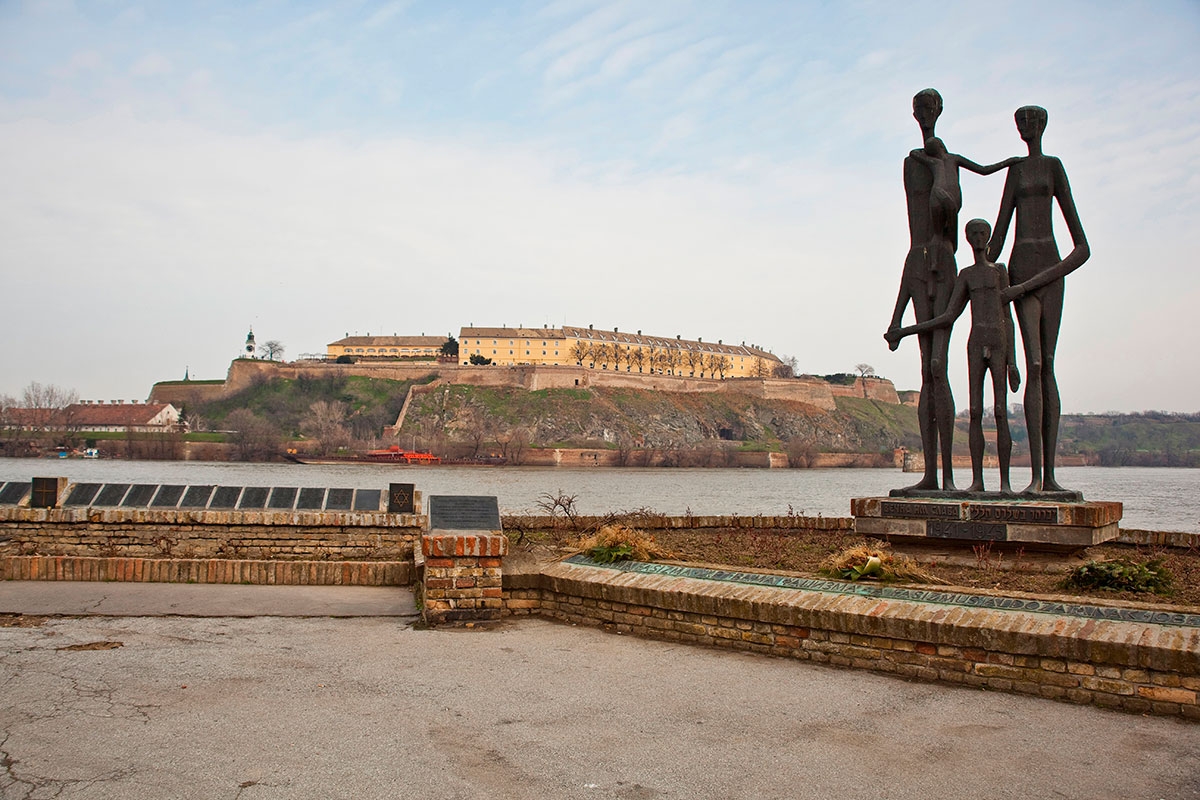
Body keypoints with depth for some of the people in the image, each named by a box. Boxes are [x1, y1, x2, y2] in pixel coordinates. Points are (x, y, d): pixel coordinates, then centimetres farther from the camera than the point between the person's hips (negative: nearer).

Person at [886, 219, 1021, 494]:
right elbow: (949, 317, 8)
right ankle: (977, 479, -1)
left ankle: (1005, 481, -4)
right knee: (975, 413, -4)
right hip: (975, 345, 2)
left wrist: (1012, 360, 0)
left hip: (999, 345, -2)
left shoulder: (1000, 271, 12)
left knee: (1001, 413, -6)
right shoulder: (965, 275, 16)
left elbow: (1007, 317, 7)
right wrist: (902, 332, 3)